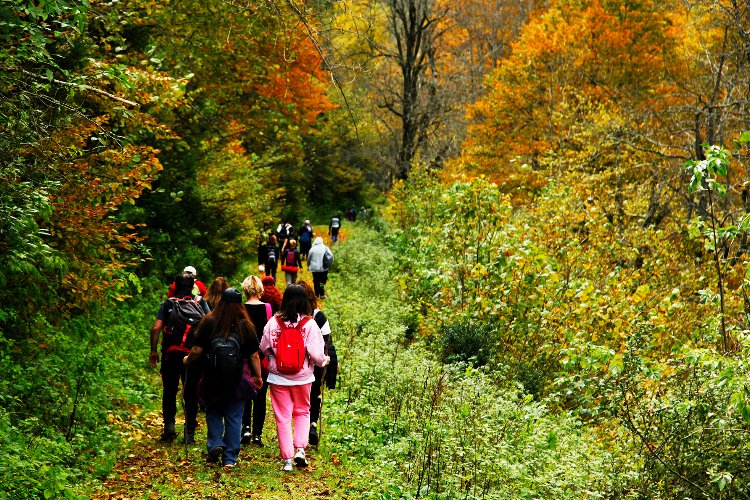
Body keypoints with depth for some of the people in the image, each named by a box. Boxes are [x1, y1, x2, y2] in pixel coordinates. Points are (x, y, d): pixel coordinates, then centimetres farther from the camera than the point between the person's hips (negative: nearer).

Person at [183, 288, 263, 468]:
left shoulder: (209, 322, -7)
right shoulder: (246, 326, -5)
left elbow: (198, 350, -5)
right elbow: (254, 355, -3)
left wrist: (187, 360, 16)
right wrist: (258, 376, 10)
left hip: (213, 379, 0)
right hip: (237, 380, 0)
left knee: (213, 412, 20)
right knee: (234, 417, 10)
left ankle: (215, 443, 1)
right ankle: (230, 458, 13)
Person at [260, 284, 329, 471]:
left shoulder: (273, 322, -8)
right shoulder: (309, 324, -13)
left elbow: (264, 348, 2)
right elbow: (316, 354, -15)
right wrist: (324, 361, 7)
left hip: (278, 377, 0)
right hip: (302, 377, 0)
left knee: (283, 417, 9)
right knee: (302, 412, 21)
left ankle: (287, 459, 9)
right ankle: (300, 449, 5)